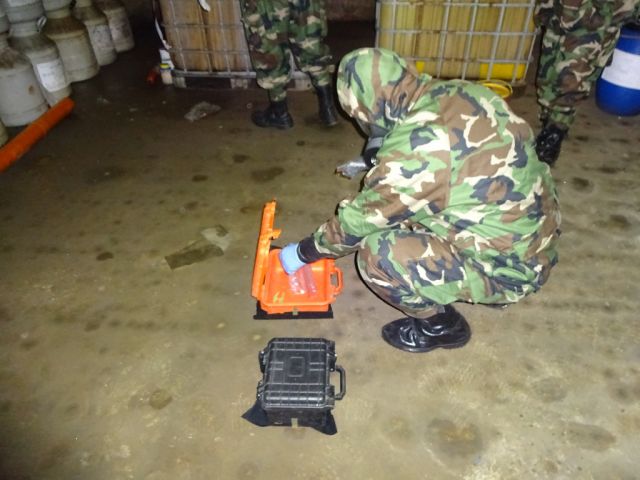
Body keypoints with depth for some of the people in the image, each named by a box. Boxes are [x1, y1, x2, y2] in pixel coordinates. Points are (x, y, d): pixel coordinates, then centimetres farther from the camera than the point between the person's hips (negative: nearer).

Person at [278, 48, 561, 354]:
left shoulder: (411, 152, -28)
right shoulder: (461, 92, -5)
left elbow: (356, 222, -14)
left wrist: (303, 252, 3)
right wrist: (379, 168, 22)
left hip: (508, 266, -8)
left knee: (376, 255, -17)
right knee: (404, 204, 14)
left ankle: (441, 325, 8)